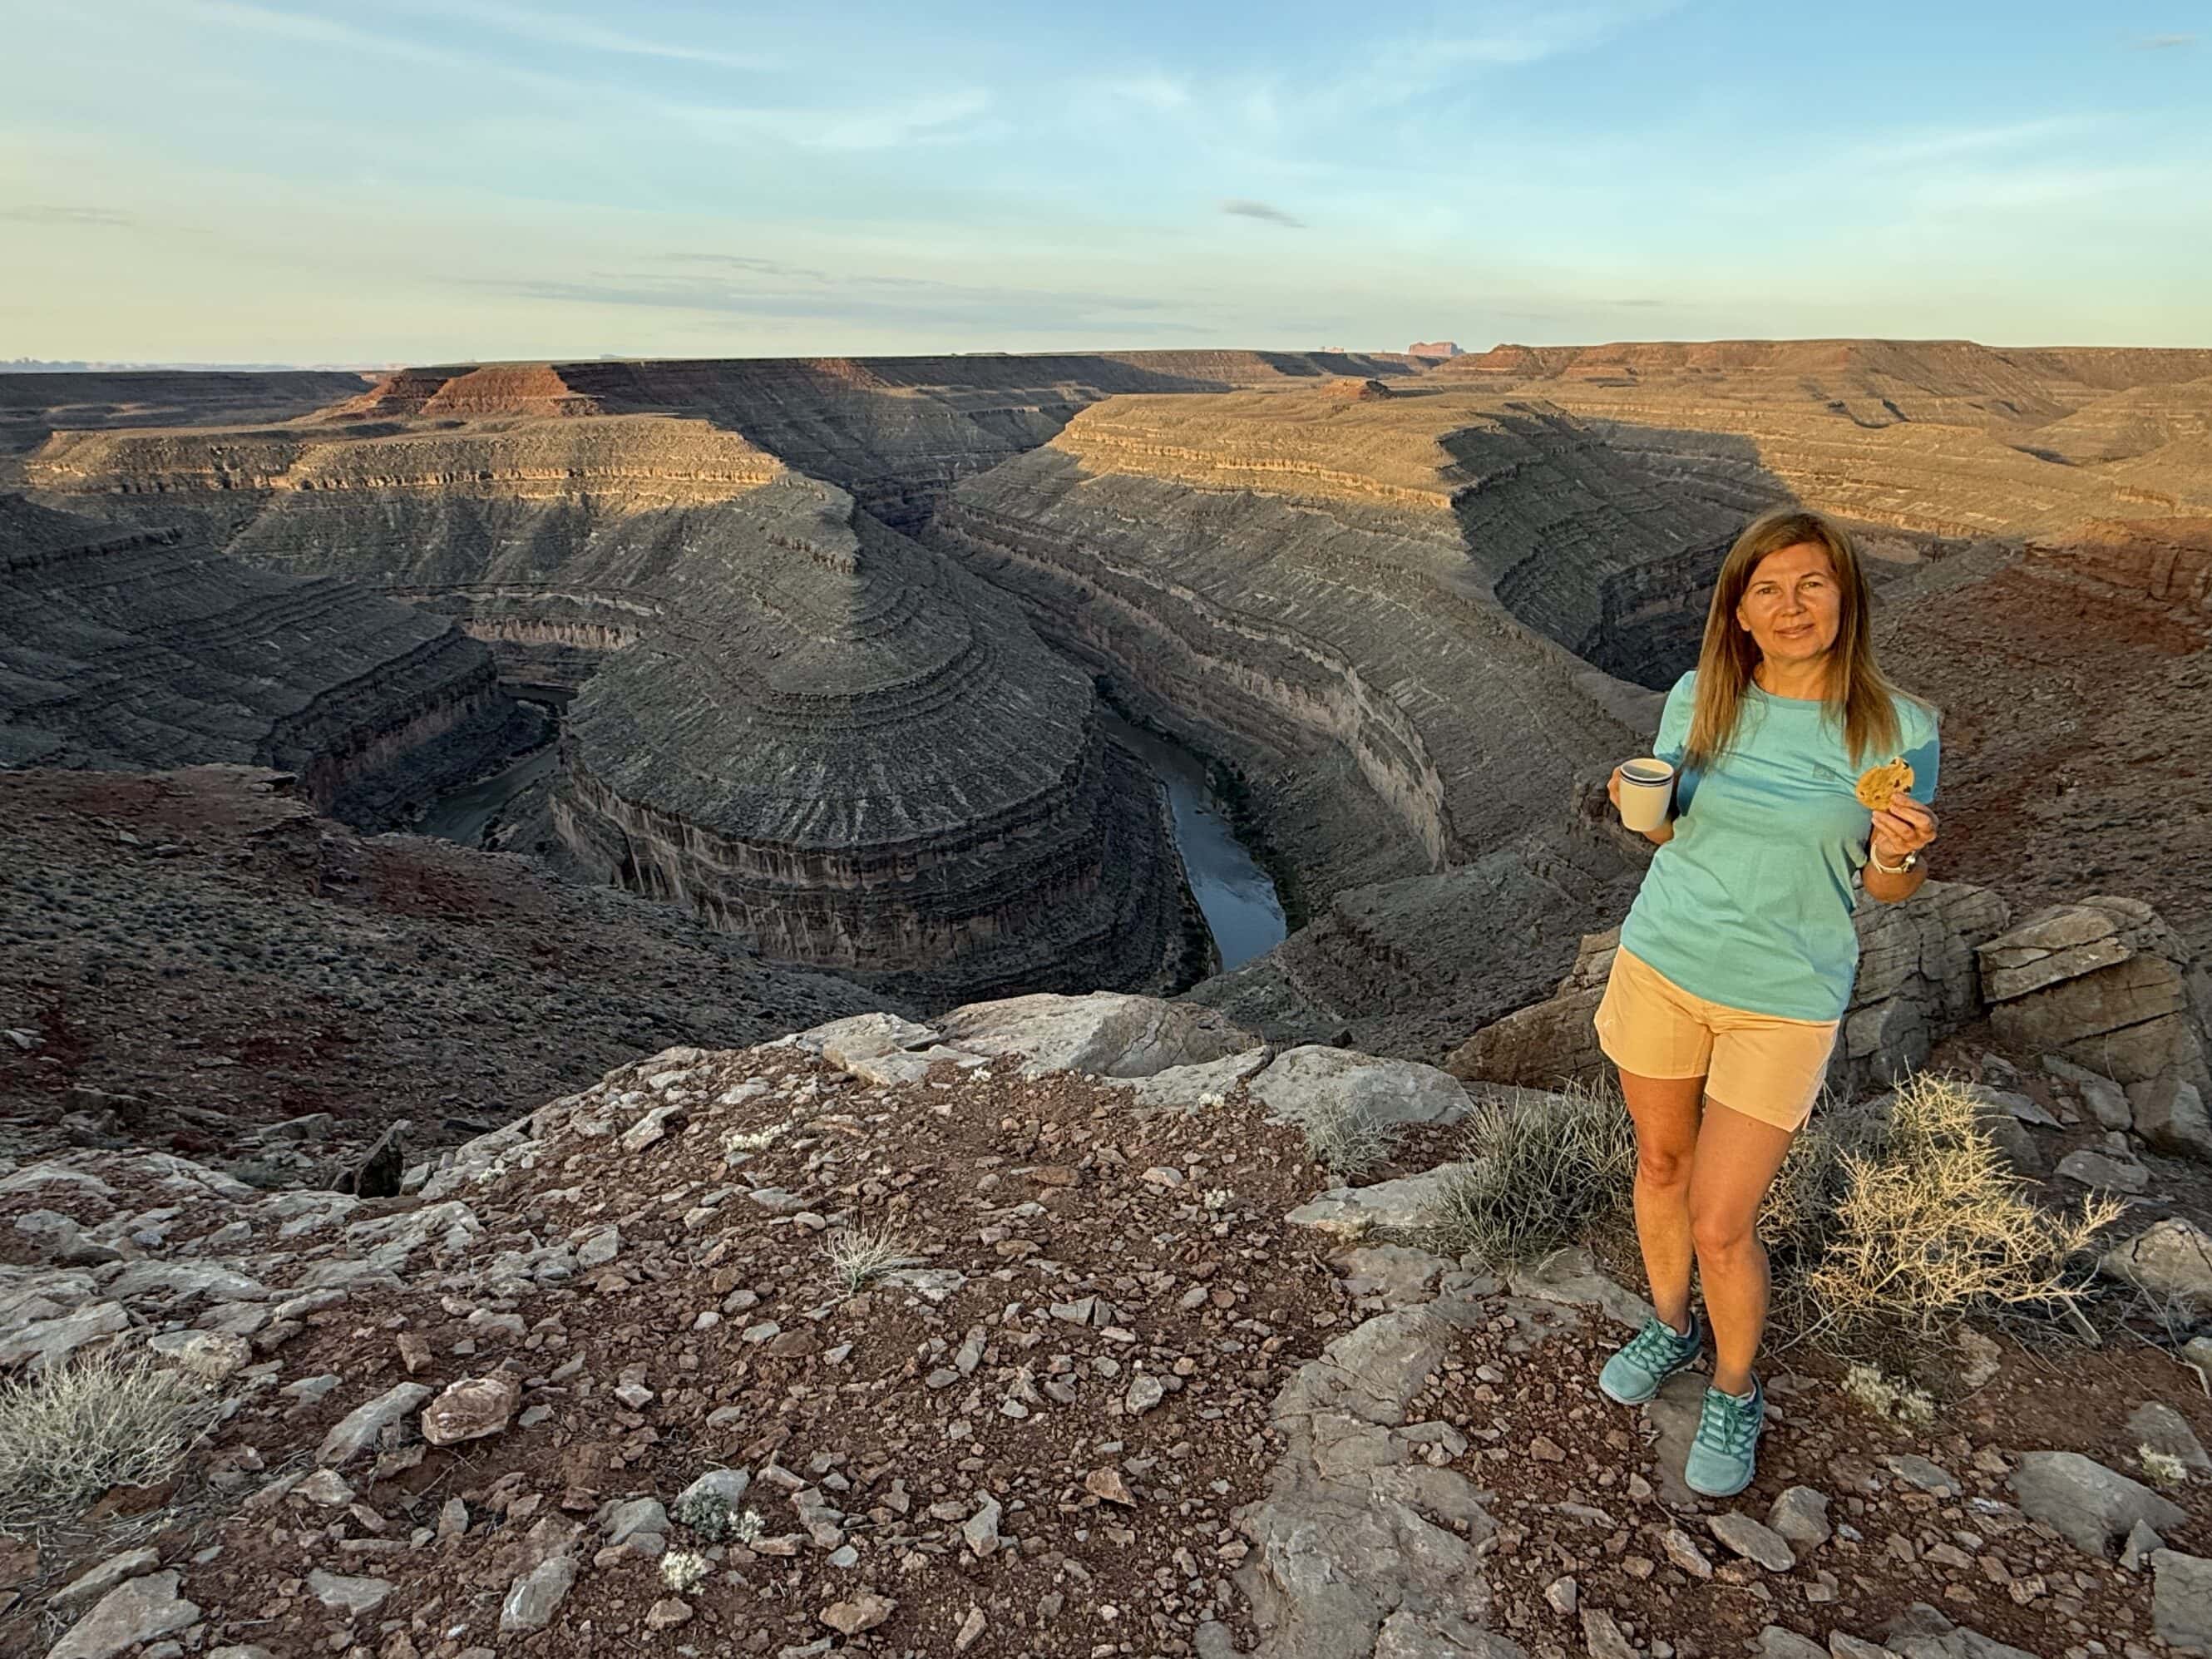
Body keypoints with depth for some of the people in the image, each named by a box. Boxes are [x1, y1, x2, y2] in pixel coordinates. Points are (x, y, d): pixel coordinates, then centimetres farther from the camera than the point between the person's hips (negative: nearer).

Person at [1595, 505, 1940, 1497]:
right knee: (1660, 1166, 19)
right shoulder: (1697, 700, -5)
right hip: (1660, 966, 3)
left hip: (1783, 1002, -3)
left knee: (1719, 1225, 3)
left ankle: (1735, 1395, 32)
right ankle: (1671, 1326, 47)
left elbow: (1891, 889, -2)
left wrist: (1897, 855, -25)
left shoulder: (1896, 729, -12)